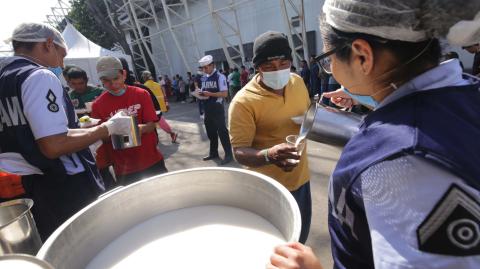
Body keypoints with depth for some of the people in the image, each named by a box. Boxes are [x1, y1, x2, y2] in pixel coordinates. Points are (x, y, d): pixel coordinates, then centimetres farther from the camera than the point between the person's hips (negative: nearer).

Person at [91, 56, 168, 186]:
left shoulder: (141, 94, -4)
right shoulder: (97, 105, -4)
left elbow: (151, 126, -6)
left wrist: (139, 129, -27)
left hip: (152, 162, 0)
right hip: (124, 169, 0)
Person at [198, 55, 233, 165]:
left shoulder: (220, 77, -11)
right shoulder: (204, 78, 10)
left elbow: (224, 93, -16)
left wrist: (210, 94, -23)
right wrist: (201, 94, -4)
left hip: (217, 108, -7)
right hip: (207, 108, 7)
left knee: (222, 131, -2)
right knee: (210, 131, 16)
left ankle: (228, 154, 9)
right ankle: (213, 152, 32)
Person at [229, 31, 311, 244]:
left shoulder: (297, 82, -3)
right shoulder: (243, 102, -23)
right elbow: (239, 152, -23)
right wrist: (268, 155, -42)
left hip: (300, 178, 6)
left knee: (300, 236, 28)